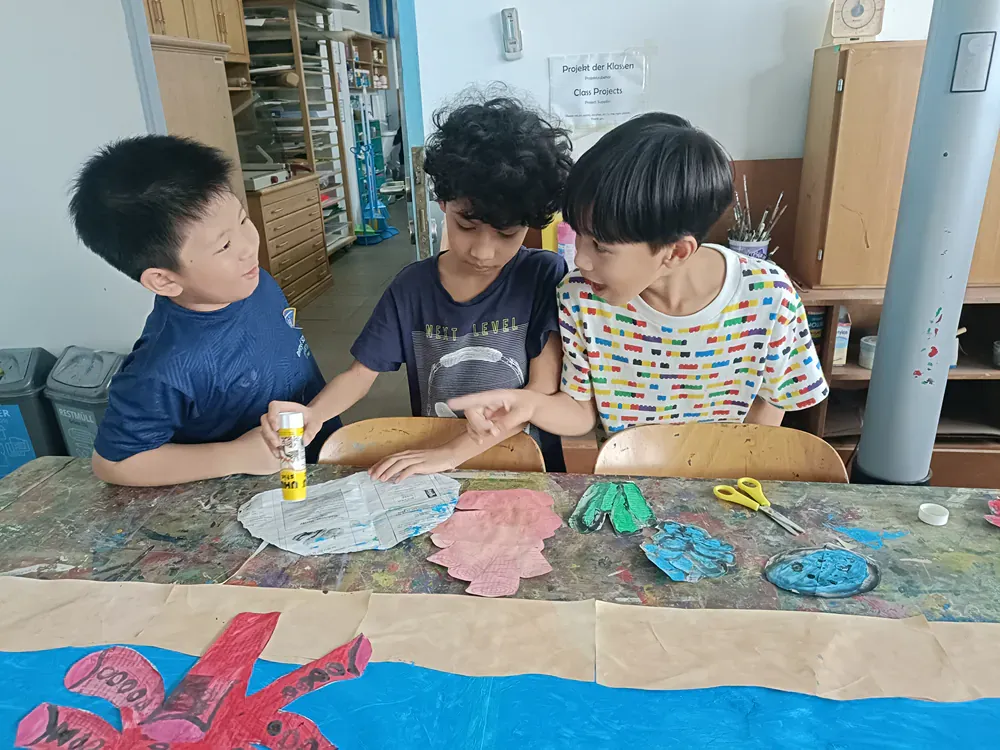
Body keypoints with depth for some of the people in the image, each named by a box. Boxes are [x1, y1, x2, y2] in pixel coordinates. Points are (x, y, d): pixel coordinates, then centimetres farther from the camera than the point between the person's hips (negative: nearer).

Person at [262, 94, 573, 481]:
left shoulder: (545, 276, -10)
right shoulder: (411, 287, -2)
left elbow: (544, 390, -14)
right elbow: (362, 371, 4)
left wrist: (453, 452, -21)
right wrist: (314, 414, -18)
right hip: (431, 471, 2)